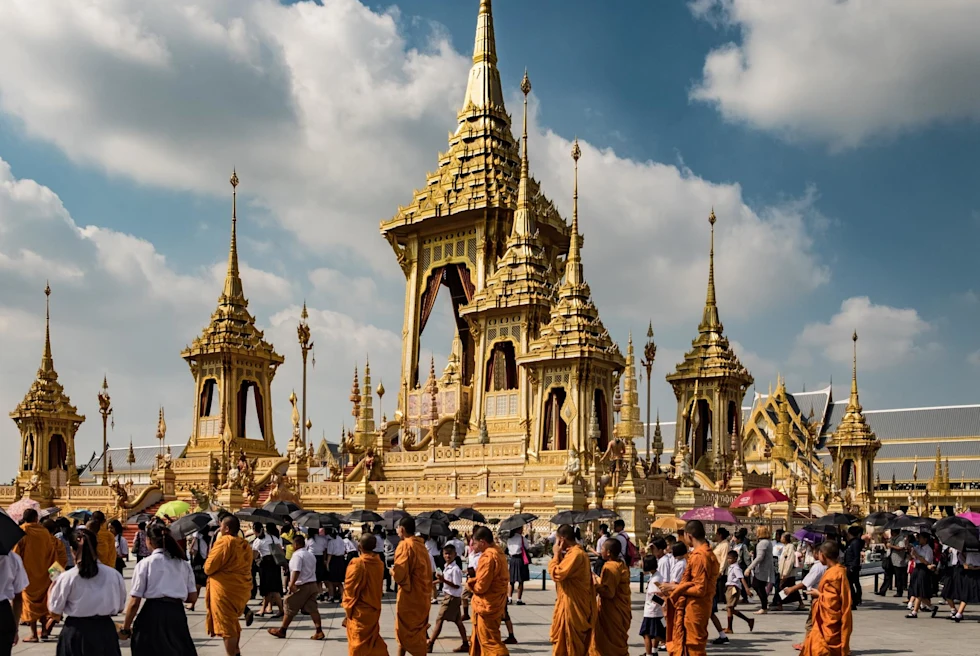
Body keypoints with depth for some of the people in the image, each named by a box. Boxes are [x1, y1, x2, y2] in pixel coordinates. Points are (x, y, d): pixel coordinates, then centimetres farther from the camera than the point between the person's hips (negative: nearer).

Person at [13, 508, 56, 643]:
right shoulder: (44, 532, -3)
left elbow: (15, 554, -9)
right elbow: (52, 553, 2)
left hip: (27, 573, -3)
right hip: (43, 572, 3)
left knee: (30, 602, 3)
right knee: (42, 602, 18)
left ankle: (34, 634, 2)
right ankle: (44, 630, 20)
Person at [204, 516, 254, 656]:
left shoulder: (223, 542, -14)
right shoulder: (245, 544, 9)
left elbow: (209, 568, -12)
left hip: (225, 590, -8)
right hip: (243, 589, 8)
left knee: (226, 626, 1)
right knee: (233, 622, 24)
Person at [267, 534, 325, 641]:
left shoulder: (297, 555, -12)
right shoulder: (311, 554, 16)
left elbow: (296, 571, -24)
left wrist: (291, 584, -30)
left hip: (301, 586, -8)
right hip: (312, 585, 8)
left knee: (290, 608, 4)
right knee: (312, 609, 4)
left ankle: (282, 631, 14)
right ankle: (319, 631, -4)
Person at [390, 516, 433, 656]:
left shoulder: (405, 545, -17)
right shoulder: (420, 545, 8)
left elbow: (399, 574, -23)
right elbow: (426, 570, 15)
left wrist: (392, 570, -4)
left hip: (409, 595, -8)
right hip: (421, 594, 8)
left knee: (407, 631, 2)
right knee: (407, 630, 19)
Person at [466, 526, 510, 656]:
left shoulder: (487, 557, -22)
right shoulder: (498, 552, 8)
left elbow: (480, 586, -22)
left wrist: (469, 582, -3)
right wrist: (474, 576, 3)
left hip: (487, 606, -10)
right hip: (495, 604, 10)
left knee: (489, 642, -3)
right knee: (480, 639, 20)